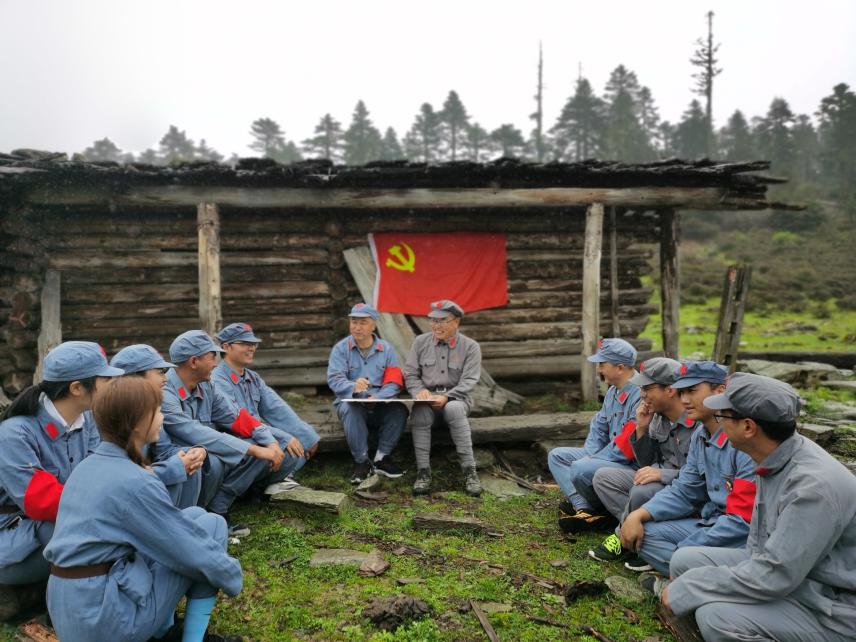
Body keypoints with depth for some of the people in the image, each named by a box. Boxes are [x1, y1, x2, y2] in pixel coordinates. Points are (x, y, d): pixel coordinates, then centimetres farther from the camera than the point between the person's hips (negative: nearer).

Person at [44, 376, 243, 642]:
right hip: (104, 618, -8)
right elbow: (194, 550, -11)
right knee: (211, 524, 2)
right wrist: (233, 577, 6)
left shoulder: (87, 465, 8)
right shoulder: (135, 482, -19)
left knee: (192, 517, 16)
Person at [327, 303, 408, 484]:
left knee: (399, 409, -28)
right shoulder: (340, 349, 2)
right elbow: (334, 379, -12)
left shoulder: (386, 349, 7)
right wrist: (353, 387, -35)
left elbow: (394, 382, -2)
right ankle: (361, 461, -21)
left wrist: (377, 397, -22)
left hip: (380, 403, 2)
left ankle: (381, 458, -13)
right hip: (351, 401, -1)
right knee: (350, 408, -35)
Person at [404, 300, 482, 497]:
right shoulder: (420, 342, 10)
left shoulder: (470, 347, 2)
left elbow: (468, 381, -7)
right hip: (427, 398, 2)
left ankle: (469, 470, -33)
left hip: (456, 398, -2)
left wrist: (446, 397, -22)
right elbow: (410, 374, 11)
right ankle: (423, 472, -29)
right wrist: (420, 391, -10)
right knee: (419, 413, -34)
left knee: (453, 409, -38)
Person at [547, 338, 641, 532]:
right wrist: (588, 456, 1)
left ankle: (597, 510, -1)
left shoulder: (640, 396, -22)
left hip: (632, 466, -11)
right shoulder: (613, 391, 11)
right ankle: (585, 509, -10)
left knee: (580, 469, -31)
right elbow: (598, 427, 17)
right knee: (556, 455, 8)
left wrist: (590, 460, -15)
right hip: (610, 458, 11)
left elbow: (626, 445, -25)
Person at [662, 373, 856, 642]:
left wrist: (686, 590, -20)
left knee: (715, 616, -28)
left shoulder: (814, 484, -30)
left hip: (828, 609, -8)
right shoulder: (775, 457, -3)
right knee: (684, 560, 0)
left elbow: (773, 577, -29)